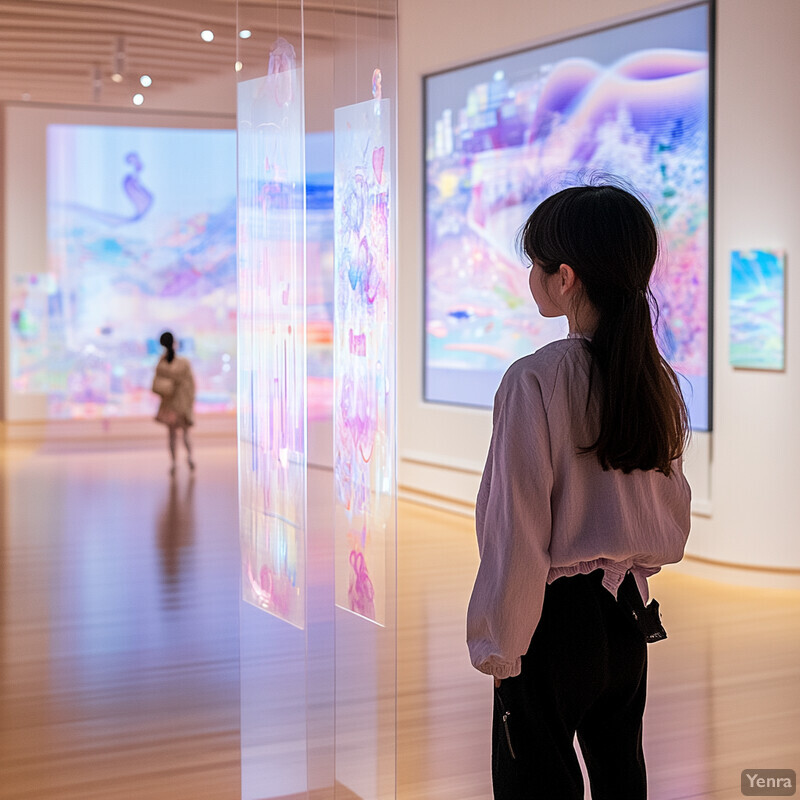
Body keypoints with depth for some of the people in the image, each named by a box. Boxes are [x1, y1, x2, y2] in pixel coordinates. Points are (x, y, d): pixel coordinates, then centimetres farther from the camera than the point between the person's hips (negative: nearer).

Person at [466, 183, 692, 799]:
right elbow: (675, 512, 8)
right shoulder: (658, 378, 0)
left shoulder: (535, 381, -20)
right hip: (629, 614, 7)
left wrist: (498, 647, -9)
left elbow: (517, 534, -18)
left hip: (555, 616, -6)